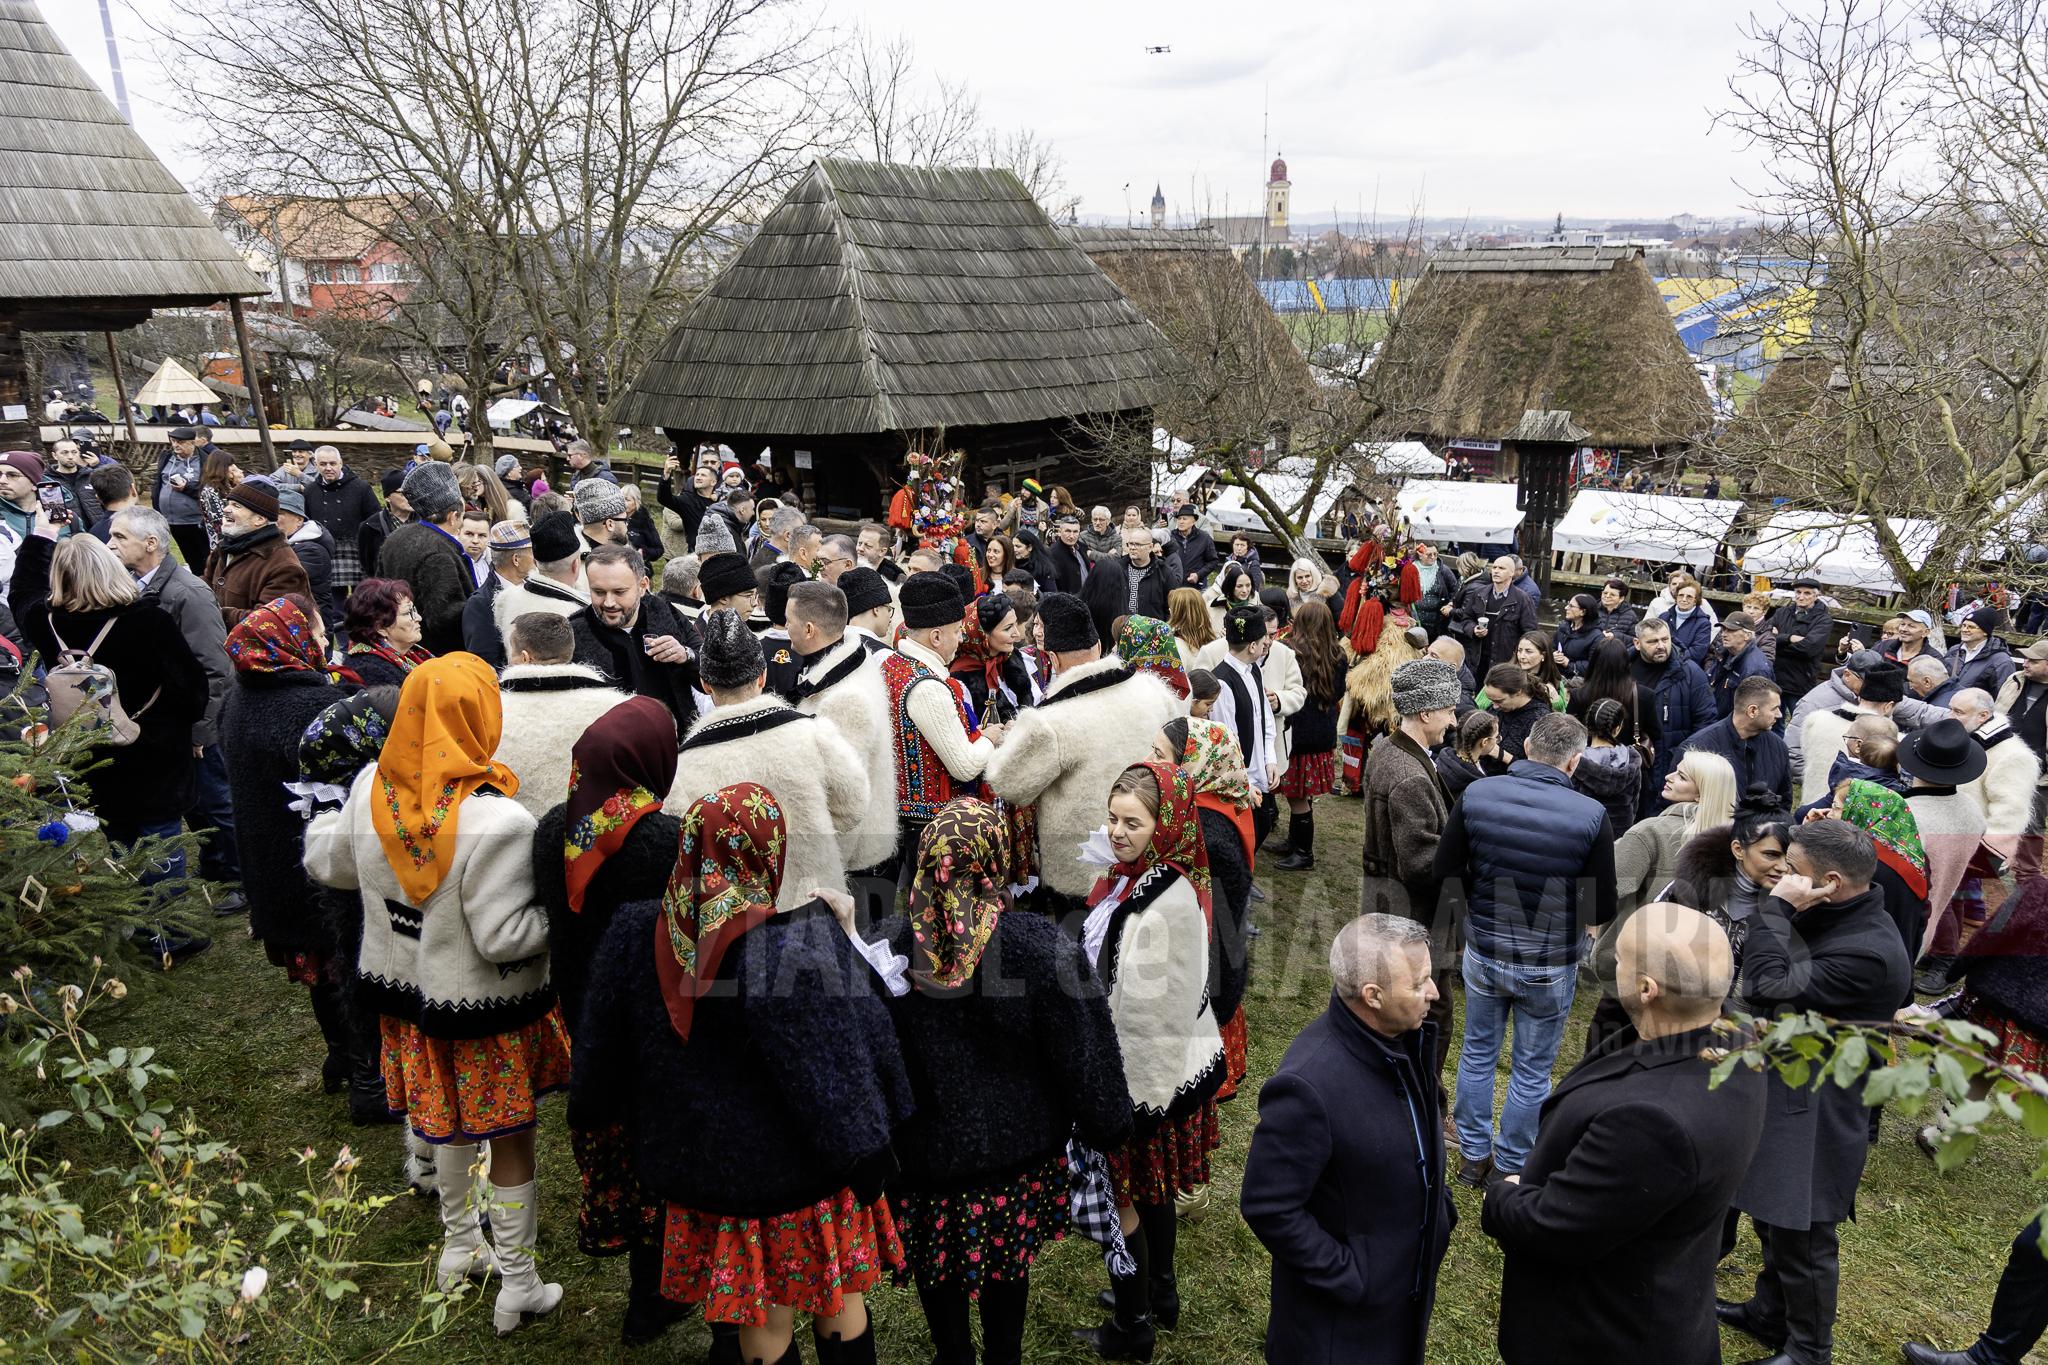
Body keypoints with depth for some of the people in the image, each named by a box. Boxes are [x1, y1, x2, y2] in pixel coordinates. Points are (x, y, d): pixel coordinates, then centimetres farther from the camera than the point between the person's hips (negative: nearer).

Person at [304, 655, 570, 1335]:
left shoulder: (371, 790, -13)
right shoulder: (495, 821, -32)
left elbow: (327, 863, 7)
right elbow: (502, 938, -28)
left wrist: (323, 821, 27)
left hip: (408, 994, 6)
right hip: (485, 1011, -6)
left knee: (449, 1122, 28)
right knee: (511, 1141, 13)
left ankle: (458, 1247, 49)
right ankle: (518, 1289, 28)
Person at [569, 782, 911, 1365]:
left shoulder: (636, 935, -11)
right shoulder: (806, 939, -25)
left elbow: (602, 1048, 4)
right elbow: (837, 1061, -17)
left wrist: (595, 1115, 23)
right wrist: (865, 1151, -3)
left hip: (700, 1159, 4)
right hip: (798, 1165, -3)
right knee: (839, 1303, 19)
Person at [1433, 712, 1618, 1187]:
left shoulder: (1475, 795, -13)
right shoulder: (1590, 815, -18)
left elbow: (1445, 873, -5)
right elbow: (1602, 911, -11)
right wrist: (1577, 921, 10)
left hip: (1483, 953, 2)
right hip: (1551, 966, -2)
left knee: (1478, 1053, 22)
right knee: (1532, 1071, 16)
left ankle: (1473, 1157, 35)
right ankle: (1508, 1168, 31)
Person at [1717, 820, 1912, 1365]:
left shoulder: (1869, 953, -28)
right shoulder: (1832, 918, 2)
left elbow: (1768, 988, -29)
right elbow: (1766, 979, 11)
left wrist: (1776, 907, -26)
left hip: (1812, 1115, -9)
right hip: (1781, 1094, 9)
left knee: (1801, 1239, 8)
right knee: (1773, 1219, 24)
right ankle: (1769, 1315, 43)